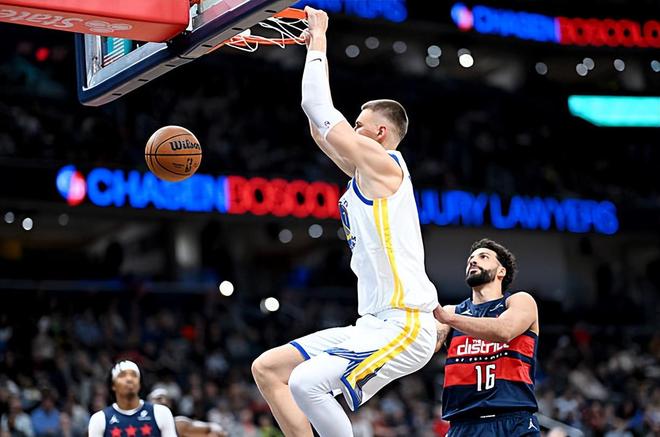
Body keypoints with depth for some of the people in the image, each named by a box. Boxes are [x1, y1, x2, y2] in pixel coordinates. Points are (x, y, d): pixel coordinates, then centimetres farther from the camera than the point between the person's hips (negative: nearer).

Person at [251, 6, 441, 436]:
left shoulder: (383, 164, -8)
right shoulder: (365, 172, 18)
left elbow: (319, 109, -10)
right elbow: (320, 128, 24)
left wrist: (318, 41, 2)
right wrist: (313, 48, 23)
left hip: (404, 327, -10)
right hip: (373, 326, 10)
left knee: (306, 383, -27)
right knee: (267, 368, 10)